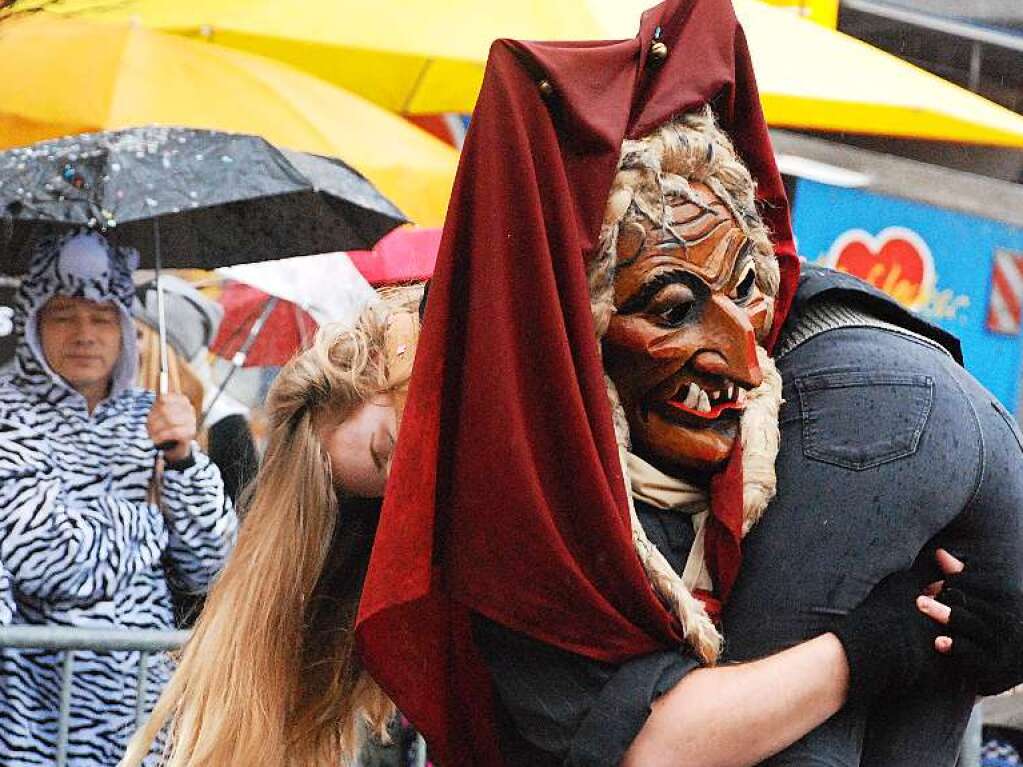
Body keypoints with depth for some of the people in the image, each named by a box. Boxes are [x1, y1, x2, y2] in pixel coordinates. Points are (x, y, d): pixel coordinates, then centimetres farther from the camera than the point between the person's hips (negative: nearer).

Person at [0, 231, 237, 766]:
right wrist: (154, 527, -2)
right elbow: (53, 562, -17)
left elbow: (209, 570, 4)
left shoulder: (146, 418, 9)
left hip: (147, 699, 5)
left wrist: (182, 458, -9)